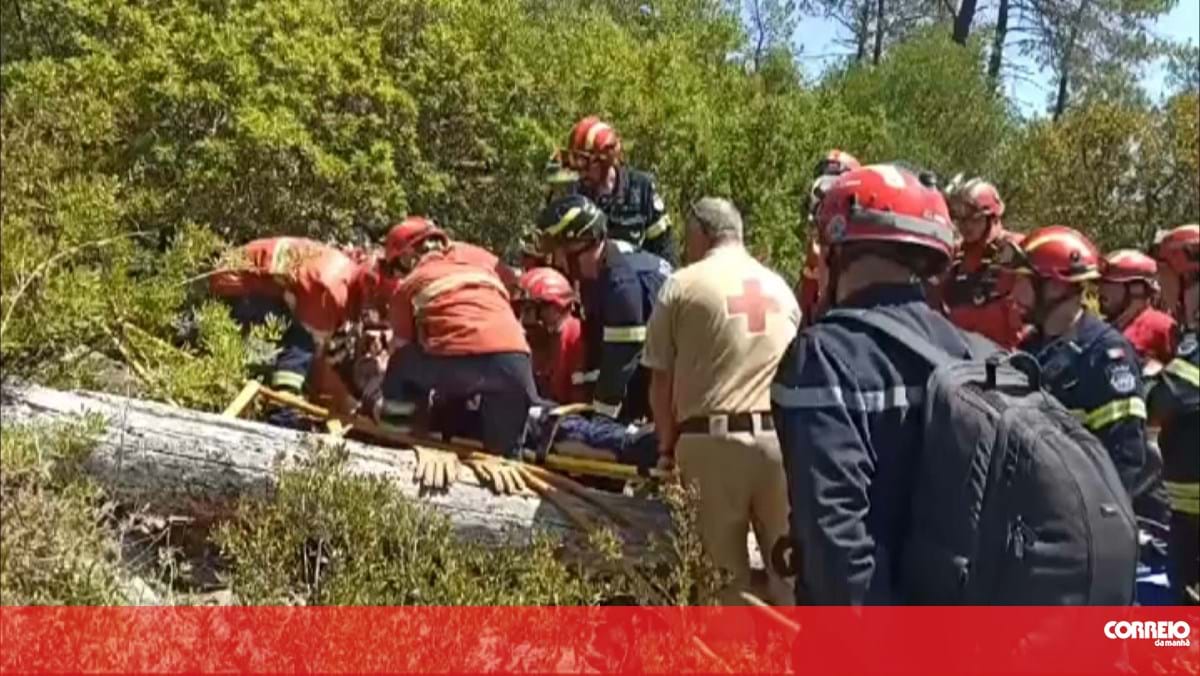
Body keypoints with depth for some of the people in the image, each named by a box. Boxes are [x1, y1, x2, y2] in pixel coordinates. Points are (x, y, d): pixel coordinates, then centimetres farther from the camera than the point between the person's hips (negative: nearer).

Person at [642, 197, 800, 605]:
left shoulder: (683, 285, 2)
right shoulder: (780, 286, 17)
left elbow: (660, 380, 2)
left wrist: (667, 445, 13)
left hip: (712, 440, -4)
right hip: (779, 437, 4)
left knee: (724, 572, 5)